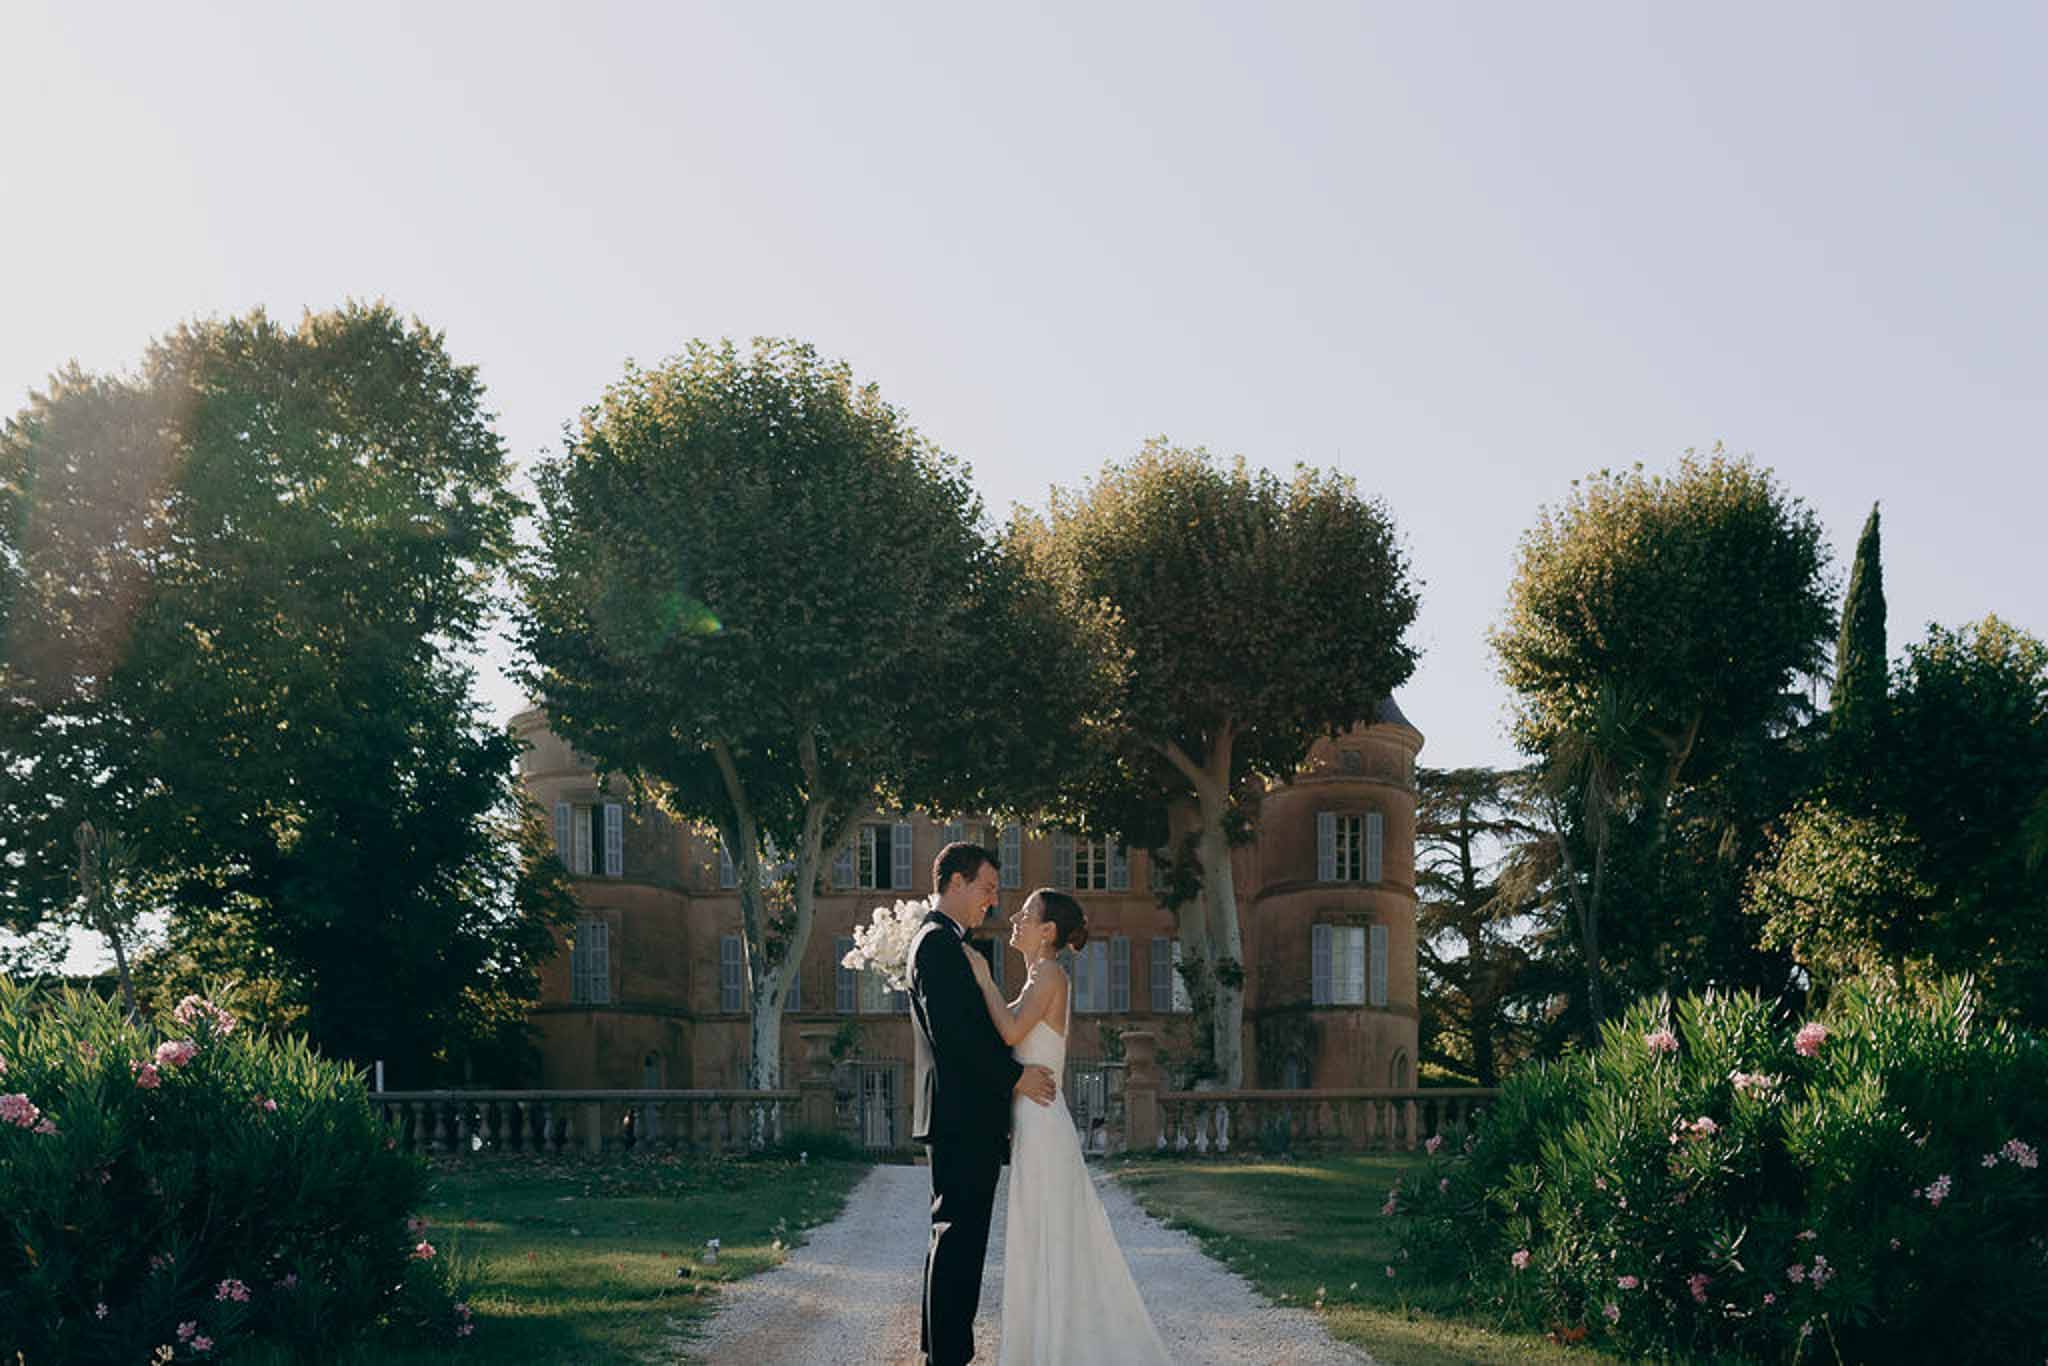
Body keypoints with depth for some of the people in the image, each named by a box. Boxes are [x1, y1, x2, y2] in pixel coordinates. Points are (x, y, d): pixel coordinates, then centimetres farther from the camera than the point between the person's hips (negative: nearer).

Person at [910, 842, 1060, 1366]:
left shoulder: (948, 944, 20)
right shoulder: (938, 942, -13)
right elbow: (951, 1032, -21)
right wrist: (1015, 1076, -14)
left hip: (963, 1118, 11)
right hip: (962, 1116, -11)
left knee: (953, 1235, 14)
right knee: (959, 1234, -9)